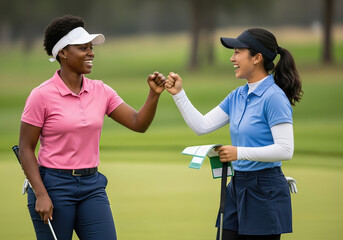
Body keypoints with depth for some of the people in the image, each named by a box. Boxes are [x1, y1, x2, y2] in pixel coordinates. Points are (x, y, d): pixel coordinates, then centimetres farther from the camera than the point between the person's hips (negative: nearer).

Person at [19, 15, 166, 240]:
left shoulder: (101, 91, 5)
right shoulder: (42, 95, -9)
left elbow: (138, 123, 2)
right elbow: (26, 148, -8)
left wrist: (154, 94, -15)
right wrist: (41, 194, -15)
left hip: (92, 186, 5)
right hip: (53, 186, -5)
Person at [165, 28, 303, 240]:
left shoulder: (274, 97, -14)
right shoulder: (238, 96, 11)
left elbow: (285, 150, -20)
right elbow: (202, 126, 12)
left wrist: (240, 153, -23)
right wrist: (178, 94, 7)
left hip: (265, 191, -8)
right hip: (238, 187, 8)